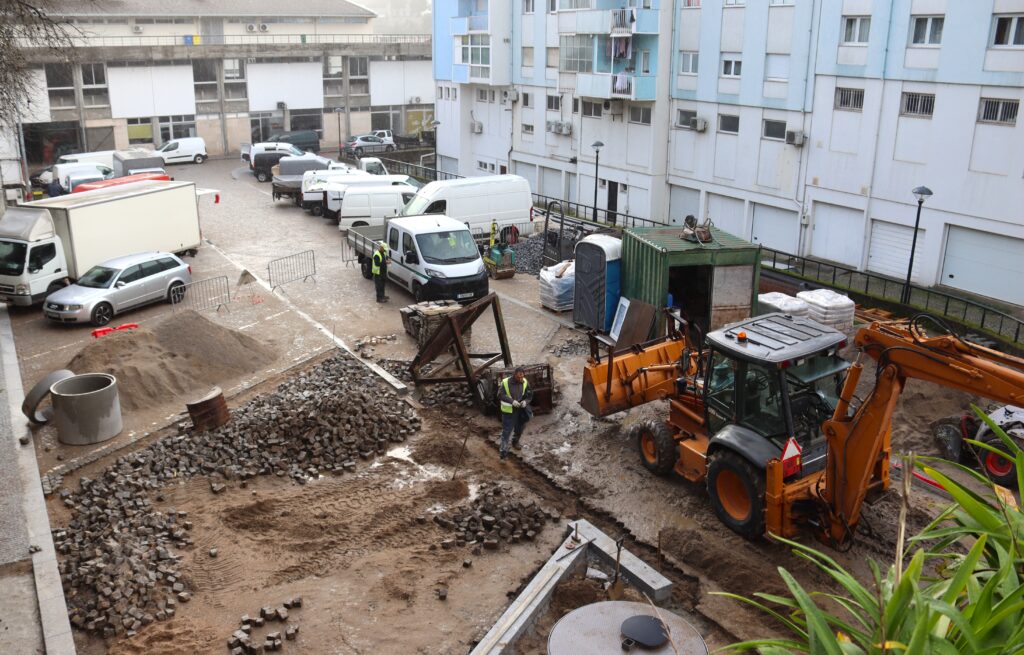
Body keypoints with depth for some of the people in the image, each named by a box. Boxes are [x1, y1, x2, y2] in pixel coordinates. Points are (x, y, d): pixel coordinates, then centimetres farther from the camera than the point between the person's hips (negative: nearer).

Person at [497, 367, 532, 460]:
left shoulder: (525, 383, -6)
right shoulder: (505, 382, -20)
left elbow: (529, 395, 3)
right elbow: (500, 395, -19)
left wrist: (525, 401, -19)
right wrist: (512, 401, -31)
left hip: (520, 410, 5)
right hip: (508, 411, -5)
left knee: (519, 428, 22)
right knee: (506, 431, -4)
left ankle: (515, 442, 50)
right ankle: (504, 451, 2)